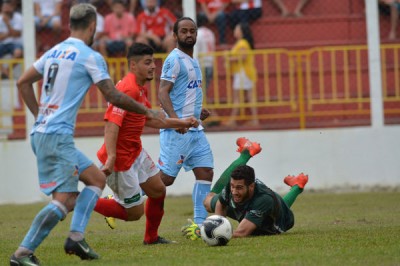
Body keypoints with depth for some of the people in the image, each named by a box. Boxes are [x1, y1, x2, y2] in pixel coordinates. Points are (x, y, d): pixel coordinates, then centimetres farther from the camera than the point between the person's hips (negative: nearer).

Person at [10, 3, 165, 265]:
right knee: (63, 201, -11)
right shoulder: (90, 56, -7)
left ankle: (76, 236, 5)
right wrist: (147, 111, 4)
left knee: (97, 179, 16)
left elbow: (23, 82, 20)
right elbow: (113, 97, -8)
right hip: (57, 136, -9)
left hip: (41, 132, 9)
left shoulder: (54, 52, 15)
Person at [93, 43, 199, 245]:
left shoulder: (140, 89, 10)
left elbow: (149, 120, 24)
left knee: (158, 190, 16)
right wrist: (110, 157, -40)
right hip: (121, 158, -10)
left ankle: (152, 237, 33)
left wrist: (181, 122, 22)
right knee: (135, 212, -4)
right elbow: (111, 124, -31)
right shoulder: (128, 89, -23)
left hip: (136, 152, 10)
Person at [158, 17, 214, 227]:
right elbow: (163, 93, -18)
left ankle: (200, 225, 5)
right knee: (165, 178, -9)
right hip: (177, 131, -9)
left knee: (205, 173, 2)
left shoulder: (192, 60, 18)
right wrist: (175, 119, -29)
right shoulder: (174, 59, -10)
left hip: (195, 130, 9)